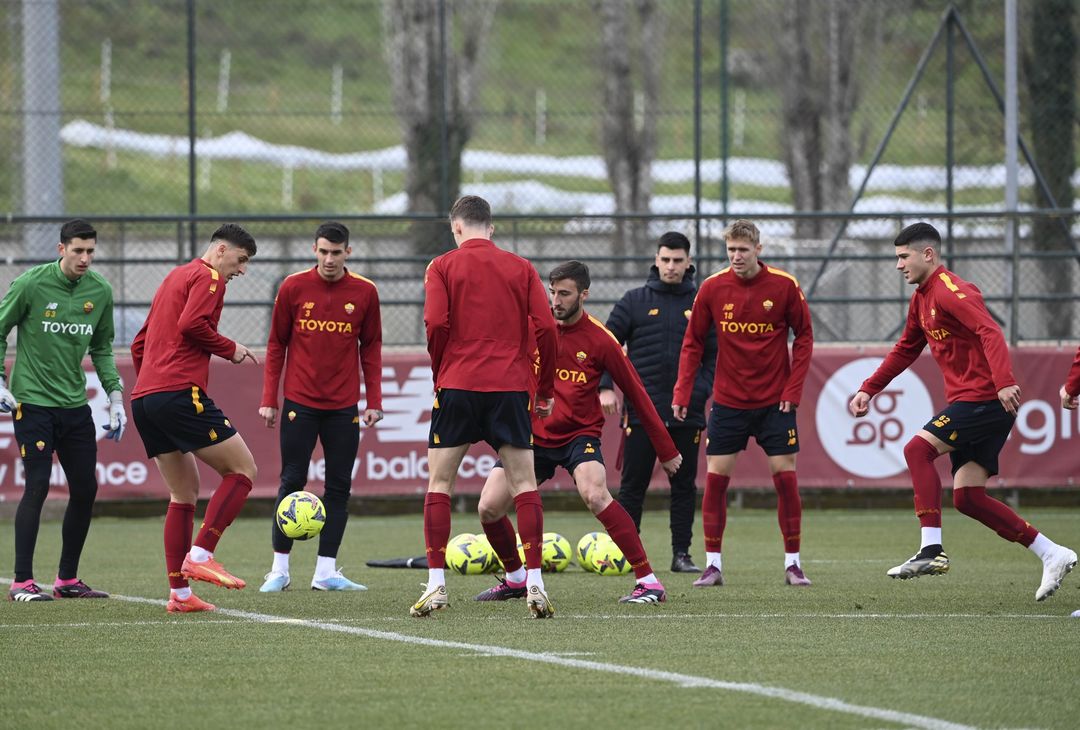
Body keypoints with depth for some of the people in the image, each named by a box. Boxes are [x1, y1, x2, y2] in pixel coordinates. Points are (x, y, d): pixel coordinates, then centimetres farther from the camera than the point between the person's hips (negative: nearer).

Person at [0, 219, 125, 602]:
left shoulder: (100, 291, 3)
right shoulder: (31, 283, -10)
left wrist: (115, 396, 8)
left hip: (75, 405, 5)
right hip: (32, 401, -5)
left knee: (85, 489, 3)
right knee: (37, 485, -12)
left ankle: (67, 580, 16)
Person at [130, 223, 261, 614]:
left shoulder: (174, 278, 28)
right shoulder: (208, 278, 0)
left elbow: (139, 345, 29)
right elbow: (192, 323, -17)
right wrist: (231, 350, -4)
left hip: (143, 397, 9)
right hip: (181, 393, -9)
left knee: (183, 494, 14)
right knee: (242, 469, -2)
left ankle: (179, 593, 7)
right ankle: (200, 555, -13)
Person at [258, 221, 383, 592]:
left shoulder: (364, 293, 2)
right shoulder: (294, 288, -1)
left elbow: (371, 349, 9)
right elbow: (276, 345, 4)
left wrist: (374, 402, 4)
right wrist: (268, 400, 0)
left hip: (344, 408, 2)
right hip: (300, 404, -2)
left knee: (339, 487, 1)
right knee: (292, 482, -2)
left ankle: (326, 571, 6)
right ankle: (279, 569, 4)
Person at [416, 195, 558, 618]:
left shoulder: (443, 267, 3)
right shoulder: (520, 268, 9)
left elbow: (436, 325, -9)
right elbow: (545, 328, 0)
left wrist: (439, 374, 6)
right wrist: (545, 390, 9)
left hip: (457, 384, -1)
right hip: (511, 388, 1)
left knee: (439, 483, 8)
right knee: (524, 483, 5)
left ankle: (436, 584, 1)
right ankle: (534, 584, -5)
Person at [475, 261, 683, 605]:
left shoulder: (600, 340, -9)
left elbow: (636, 394, -2)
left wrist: (666, 450, 1)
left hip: (578, 434, -4)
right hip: (532, 434, 4)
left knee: (595, 495, -31)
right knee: (489, 508, -7)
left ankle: (649, 583, -26)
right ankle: (516, 579, 21)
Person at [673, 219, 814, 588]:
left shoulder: (784, 286, -7)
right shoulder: (713, 288, -4)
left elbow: (804, 336, 1)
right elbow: (693, 343, 3)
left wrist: (793, 389, -6)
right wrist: (682, 393, -4)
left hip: (774, 401, -1)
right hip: (728, 401, 1)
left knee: (785, 477, -3)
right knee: (715, 478, -4)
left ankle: (793, 563, 7)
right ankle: (713, 564, 4)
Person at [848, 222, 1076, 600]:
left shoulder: (950, 291, -13)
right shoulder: (922, 299, 18)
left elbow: (990, 333, -27)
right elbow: (906, 350, 31)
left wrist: (1004, 382, -41)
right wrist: (868, 389, 26)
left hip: (984, 397, -10)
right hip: (969, 402, 10)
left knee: (918, 449, -19)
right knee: (967, 498, 4)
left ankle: (932, 550, -23)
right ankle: (1052, 554, 7)